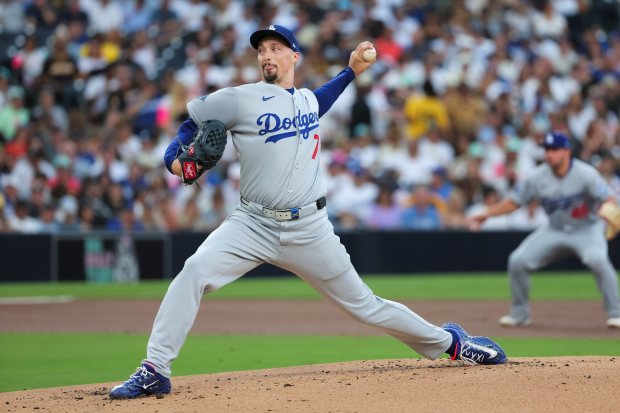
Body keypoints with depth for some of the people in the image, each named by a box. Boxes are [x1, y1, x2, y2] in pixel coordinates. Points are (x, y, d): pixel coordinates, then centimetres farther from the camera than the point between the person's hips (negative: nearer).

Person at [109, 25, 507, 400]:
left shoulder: (308, 98, 12)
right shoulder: (239, 99, -3)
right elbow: (191, 120, 6)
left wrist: (351, 71, 29)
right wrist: (175, 160, -13)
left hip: (309, 229, 2)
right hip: (253, 225, -2)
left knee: (362, 303, 8)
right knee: (195, 270, -26)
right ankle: (155, 372, -23)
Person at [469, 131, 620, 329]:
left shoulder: (585, 173, -21)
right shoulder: (538, 177, -9)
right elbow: (514, 201, 1)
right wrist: (486, 214, -10)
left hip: (587, 229, -4)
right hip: (554, 230, 4)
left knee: (597, 259, -34)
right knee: (518, 261, -8)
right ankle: (520, 313, 13)